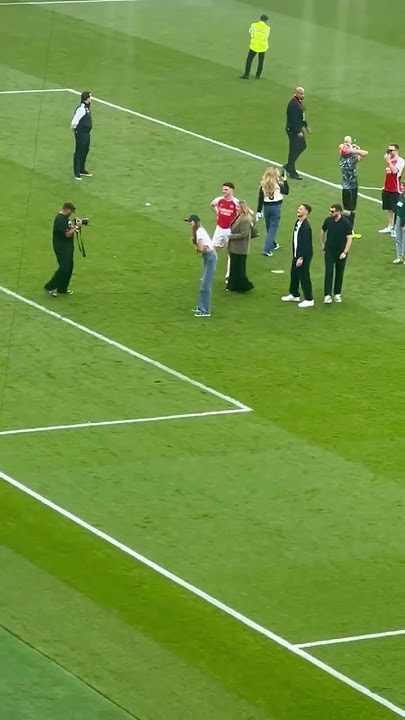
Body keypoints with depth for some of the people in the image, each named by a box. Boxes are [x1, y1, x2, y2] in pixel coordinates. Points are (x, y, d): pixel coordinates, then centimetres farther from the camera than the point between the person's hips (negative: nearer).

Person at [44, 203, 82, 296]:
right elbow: (67, 234, -23)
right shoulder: (60, 219, -20)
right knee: (64, 268, -12)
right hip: (61, 248, -11)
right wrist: (76, 226, -15)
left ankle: (62, 288, 20)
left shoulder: (65, 218, 13)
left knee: (69, 267, 12)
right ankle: (50, 287, -7)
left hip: (68, 247, 11)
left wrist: (75, 225, 3)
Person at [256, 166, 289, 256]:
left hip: (266, 207, 3)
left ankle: (272, 244, 42)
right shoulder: (278, 185, -15)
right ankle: (267, 250, -7)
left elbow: (260, 199, -3)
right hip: (276, 207, -3)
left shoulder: (263, 185, -7)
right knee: (273, 228, 1)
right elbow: (286, 191, 1)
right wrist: (285, 181, 10)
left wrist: (259, 211, 3)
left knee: (269, 227, 22)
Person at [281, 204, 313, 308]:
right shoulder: (297, 223, 6)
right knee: (294, 275, 20)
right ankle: (294, 295, 37)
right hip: (296, 255, 9)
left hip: (304, 256, -9)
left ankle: (309, 300, 7)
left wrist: (301, 258, -23)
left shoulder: (306, 227, -24)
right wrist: (295, 255, 17)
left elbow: (306, 244, -24)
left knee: (304, 276, -2)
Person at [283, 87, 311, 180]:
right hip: (293, 130, -10)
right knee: (293, 150, -2)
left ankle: (288, 166, 29)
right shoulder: (293, 104, -24)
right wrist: (298, 132, -26)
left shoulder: (299, 101, 7)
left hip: (299, 128, 10)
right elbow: (293, 119, -26)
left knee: (302, 146, 19)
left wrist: (306, 125, 20)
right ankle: (292, 172, 8)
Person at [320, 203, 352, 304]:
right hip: (329, 251, 2)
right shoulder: (328, 220, -6)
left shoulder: (345, 223, -15)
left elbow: (349, 239, -12)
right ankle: (327, 295, -8)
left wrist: (345, 252, -17)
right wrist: (322, 244, 19)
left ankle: (337, 294, 22)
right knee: (329, 272, -6)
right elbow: (323, 231, 15)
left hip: (341, 252, -2)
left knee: (339, 273, 9)